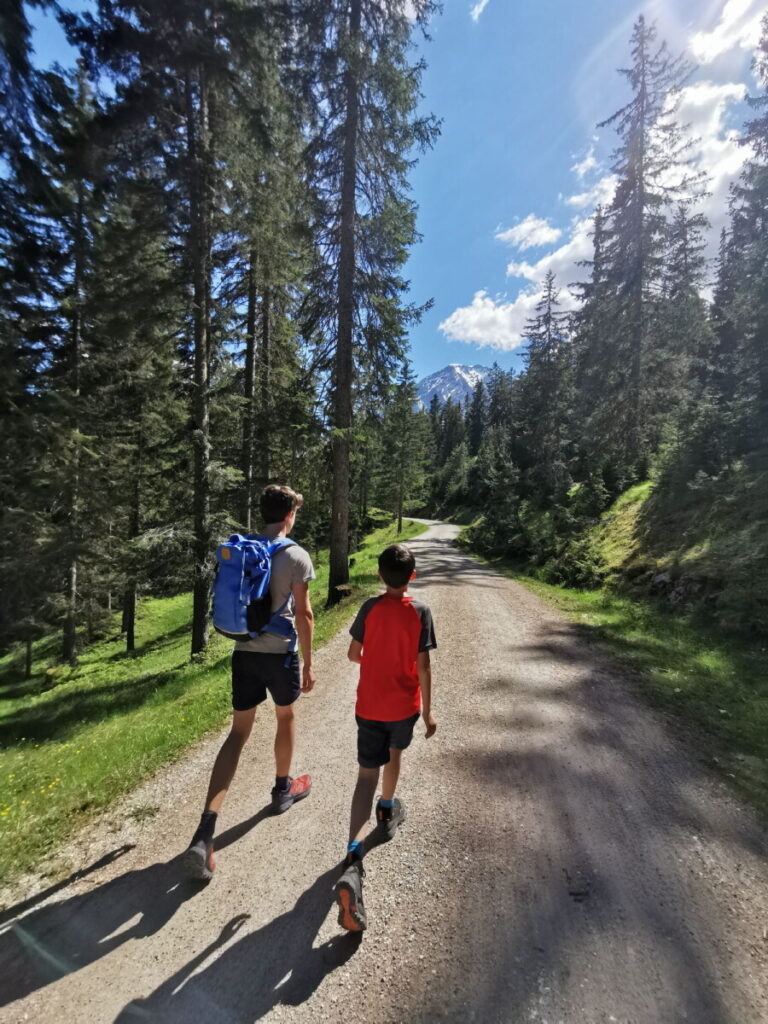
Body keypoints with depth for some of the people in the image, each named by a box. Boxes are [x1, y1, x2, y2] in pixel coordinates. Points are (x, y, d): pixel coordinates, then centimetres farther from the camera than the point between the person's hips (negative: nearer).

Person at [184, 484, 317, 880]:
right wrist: (308, 663, -2)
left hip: (244, 652, 4)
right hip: (280, 653, -4)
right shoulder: (297, 556, -13)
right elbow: (303, 614, -12)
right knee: (285, 718, 22)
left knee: (238, 733, 10)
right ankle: (283, 790, 43)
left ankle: (204, 834, 3)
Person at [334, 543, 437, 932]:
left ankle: (353, 860, -11)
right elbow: (422, 665, -13)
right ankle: (387, 811, 49)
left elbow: (353, 653, -2)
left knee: (367, 774, 4)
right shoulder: (420, 611, -13)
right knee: (394, 753, 27)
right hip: (404, 705, 0)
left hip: (369, 705, 0)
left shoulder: (370, 607, -9)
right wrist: (428, 710, -3)